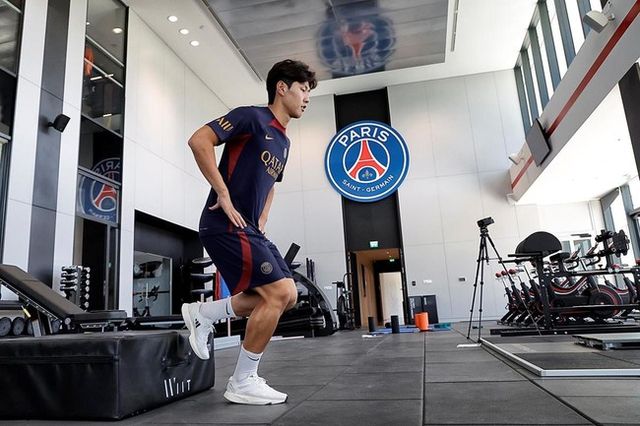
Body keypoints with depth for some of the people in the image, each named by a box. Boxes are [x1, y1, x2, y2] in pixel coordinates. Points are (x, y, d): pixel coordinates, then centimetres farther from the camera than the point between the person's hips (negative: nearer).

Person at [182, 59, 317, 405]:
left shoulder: (283, 141, 20)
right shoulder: (252, 117, -7)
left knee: (287, 296, 5)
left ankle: (202, 314, 15)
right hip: (226, 225, -9)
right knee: (278, 293, -14)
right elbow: (199, 140, -18)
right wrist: (223, 195, -19)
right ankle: (242, 384, 2)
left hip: (249, 229, 9)